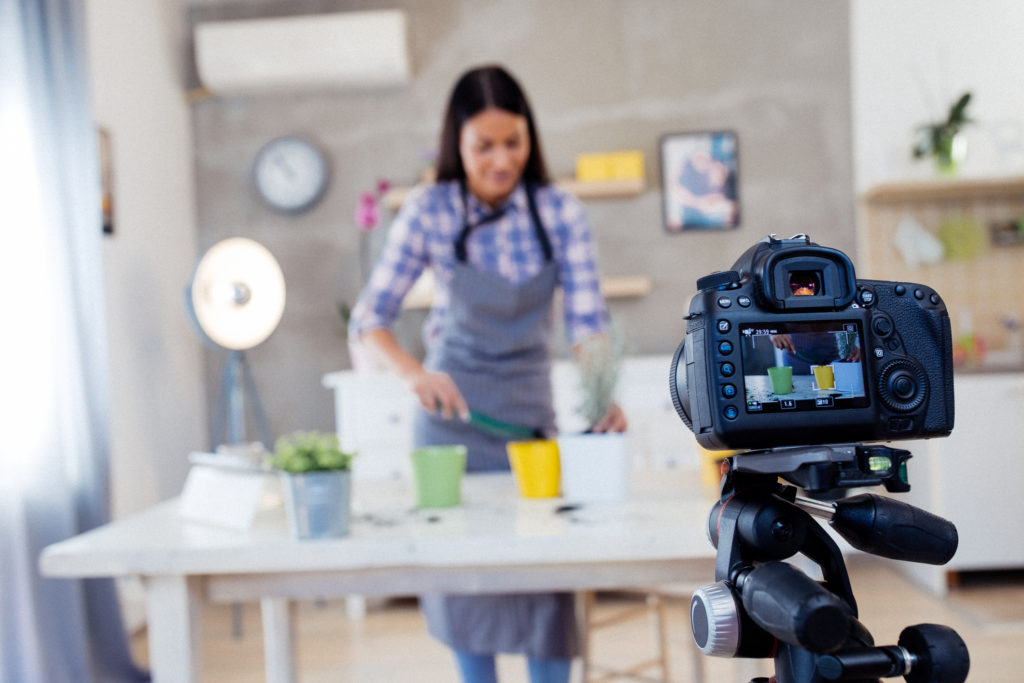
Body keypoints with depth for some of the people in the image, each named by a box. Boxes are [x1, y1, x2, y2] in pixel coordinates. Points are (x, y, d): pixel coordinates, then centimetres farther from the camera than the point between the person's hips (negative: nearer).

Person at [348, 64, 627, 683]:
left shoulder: (561, 212, -10)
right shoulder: (430, 212, -11)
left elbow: (587, 320, -13)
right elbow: (371, 314, -11)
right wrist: (413, 371, -31)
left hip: (531, 410, 0)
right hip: (451, 409, 0)